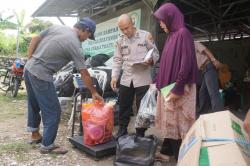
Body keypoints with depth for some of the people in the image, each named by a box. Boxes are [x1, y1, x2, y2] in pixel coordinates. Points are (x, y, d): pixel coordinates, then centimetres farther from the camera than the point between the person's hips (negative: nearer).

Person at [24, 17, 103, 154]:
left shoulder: (57, 27, 6)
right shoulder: (74, 44, -14)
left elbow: (35, 39, 9)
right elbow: (84, 74, -10)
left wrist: (30, 60, 11)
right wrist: (94, 93, 1)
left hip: (28, 69, 9)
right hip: (41, 75, -9)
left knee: (34, 104, 22)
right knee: (53, 111, 1)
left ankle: (35, 134, 40)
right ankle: (47, 145, 13)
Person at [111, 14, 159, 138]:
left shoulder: (146, 35, -2)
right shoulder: (120, 41, 10)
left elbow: (156, 53, 2)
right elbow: (117, 60, 10)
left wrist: (151, 60, -21)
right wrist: (114, 76, 0)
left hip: (143, 78, -3)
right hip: (126, 79, 4)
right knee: (124, 107, 12)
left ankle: (140, 133, 20)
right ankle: (122, 130, 31)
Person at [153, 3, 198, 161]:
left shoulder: (183, 33, -13)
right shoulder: (172, 35, 14)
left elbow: (186, 64, -20)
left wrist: (177, 89, -21)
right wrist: (160, 83, 15)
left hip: (178, 89, -9)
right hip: (169, 87, 9)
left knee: (178, 122, 1)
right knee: (170, 121, 15)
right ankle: (166, 152, 28)